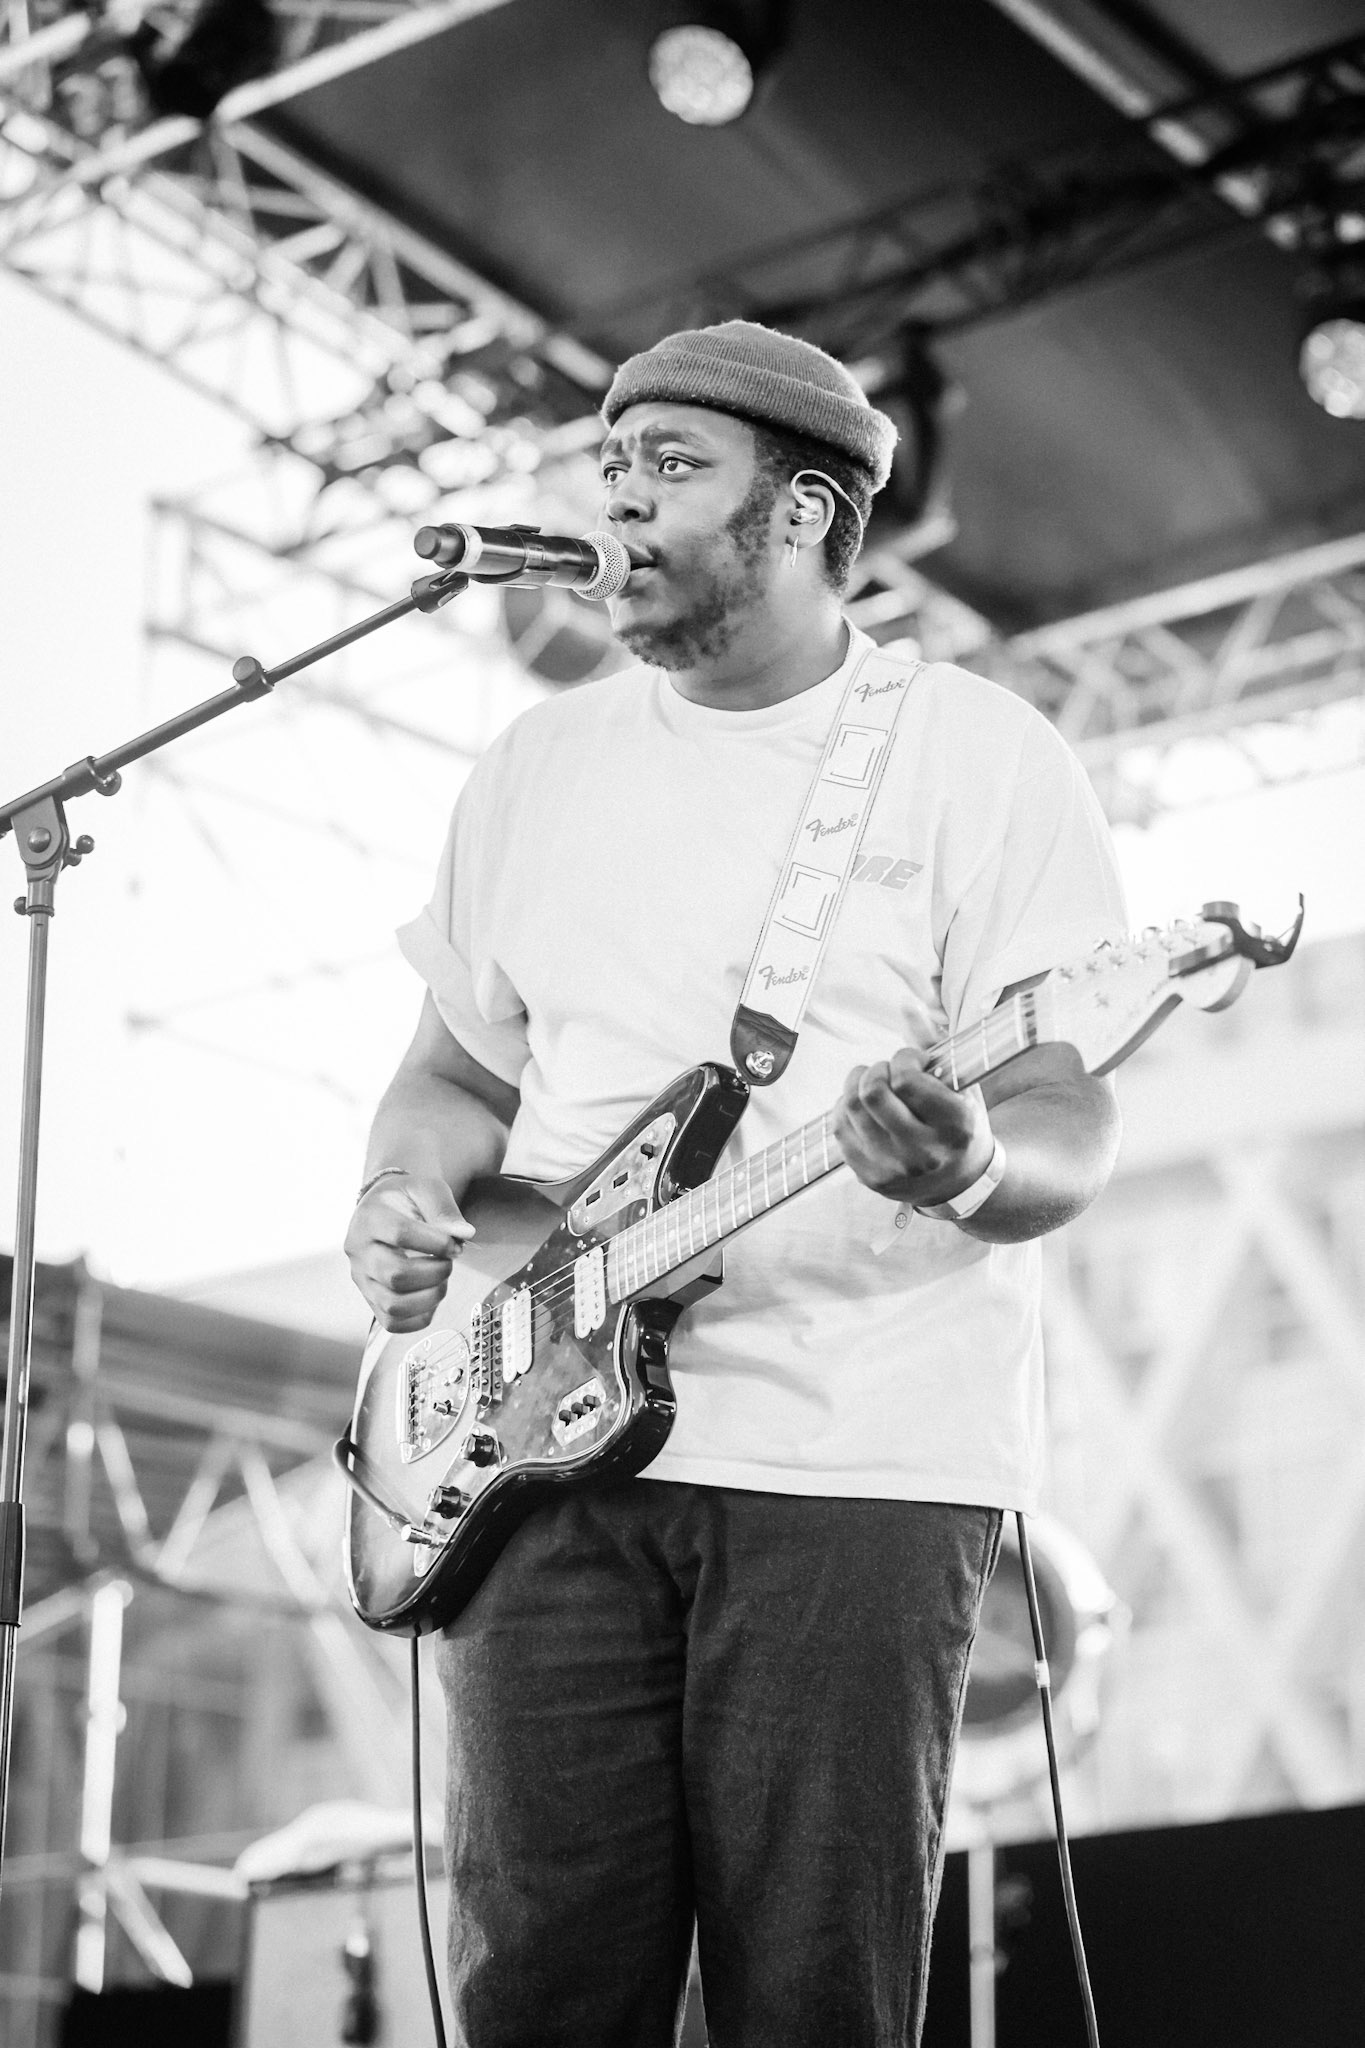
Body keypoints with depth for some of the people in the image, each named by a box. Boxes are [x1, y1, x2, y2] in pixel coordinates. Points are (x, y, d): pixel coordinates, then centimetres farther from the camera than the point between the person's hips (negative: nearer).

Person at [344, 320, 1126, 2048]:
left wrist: (976, 1166, -26)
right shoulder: (536, 768, 17)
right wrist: (402, 1196, 1)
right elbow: (458, 1067, 23)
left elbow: (1071, 1126, -3)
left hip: (857, 1458, -3)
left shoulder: (980, 758, 2)